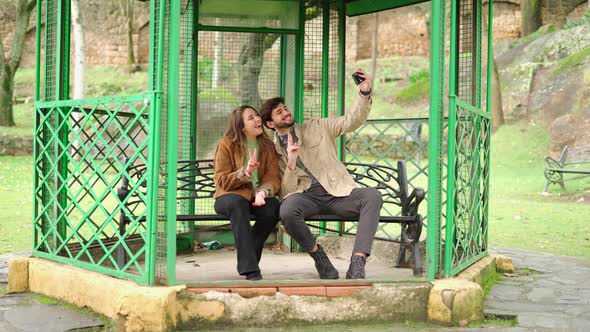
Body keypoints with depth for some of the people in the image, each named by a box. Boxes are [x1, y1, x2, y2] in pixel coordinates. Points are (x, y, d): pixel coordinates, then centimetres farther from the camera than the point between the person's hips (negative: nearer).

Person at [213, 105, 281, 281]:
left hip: (257, 196, 3)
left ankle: (248, 259, -17)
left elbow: (274, 177, -2)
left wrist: (263, 191, -25)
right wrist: (245, 172, -23)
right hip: (230, 196, -3)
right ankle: (251, 270, -41)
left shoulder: (268, 145, 7)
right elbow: (221, 181, -6)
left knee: (274, 206, -31)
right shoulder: (227, 144, -3)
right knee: (238, 204, -39)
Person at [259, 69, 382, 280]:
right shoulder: (273, 150, 14)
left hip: (336, 192, 1)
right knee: (287, 210, -38)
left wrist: (364, 93, -6)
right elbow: (285, 191, 5)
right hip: (304, 195, -1)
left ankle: (357, 265, -36)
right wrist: (291, 164, -12)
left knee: (372, 196, -29)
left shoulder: (316, 128, 18)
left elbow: (352, 121, 9)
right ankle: (320, 258, -13)